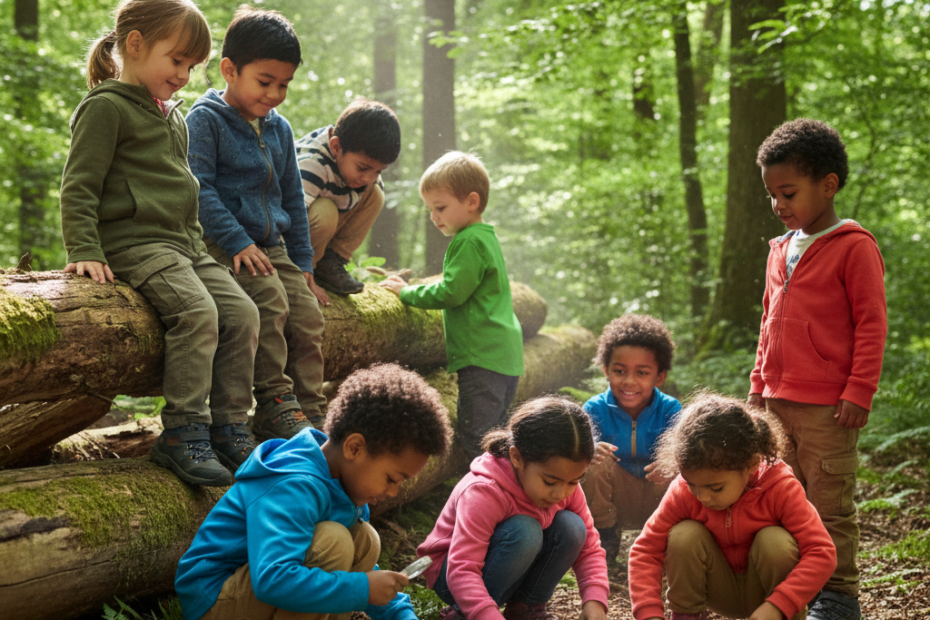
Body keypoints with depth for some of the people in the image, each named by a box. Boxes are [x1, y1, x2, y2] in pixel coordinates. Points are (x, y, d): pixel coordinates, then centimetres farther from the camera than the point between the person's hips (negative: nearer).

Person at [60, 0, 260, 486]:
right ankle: (182, 435, -22)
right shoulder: (106, 108, -6)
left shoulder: (174, 118, 23)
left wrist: (197, 242, 24)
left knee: (243, 313, -7)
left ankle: (227, 429, 0)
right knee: (198, 312, -28)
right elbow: (78, 187, -10)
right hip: (133, 242, -9)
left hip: (183, 245, 9)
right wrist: (85, 252, -18)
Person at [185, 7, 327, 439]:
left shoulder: (279, 129, 16)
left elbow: (292, 196, 23)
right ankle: (274, 406, -25)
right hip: (224, 245, -7)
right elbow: (200, 188, -13)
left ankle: (309, 414, -1)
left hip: (272, 245, 7)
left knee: (308, 315, -7)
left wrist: (302, 258, 18)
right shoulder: (205, 119, -5)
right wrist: (237, 242, -20)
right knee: (269, 298, -29)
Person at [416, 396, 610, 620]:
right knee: (524, 531, -34)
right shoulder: (484, 493, -33)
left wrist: (594, 601, -28)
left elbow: (589, 548, -9)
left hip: (513, 575, 6)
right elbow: (461, 571, -40)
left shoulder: (565, 487, -13)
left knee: (571, 526, -19)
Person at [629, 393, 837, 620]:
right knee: (684, 536, -25)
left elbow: (821, 552, -31)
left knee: (775, 540, -31)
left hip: (764, 592, -1)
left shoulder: (781, 489, -26)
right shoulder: (684, 491, -21)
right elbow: (645, 550, -19)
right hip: (719, 590, 1)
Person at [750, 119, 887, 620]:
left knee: (831, 506, -2)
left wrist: (858, 392, -14)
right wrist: (759, 385, 19)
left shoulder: (854, 247, -8)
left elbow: (871, 324, -9)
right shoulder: (781, 250, 15)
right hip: (778, 403, 7)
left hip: (827, 407, -7)